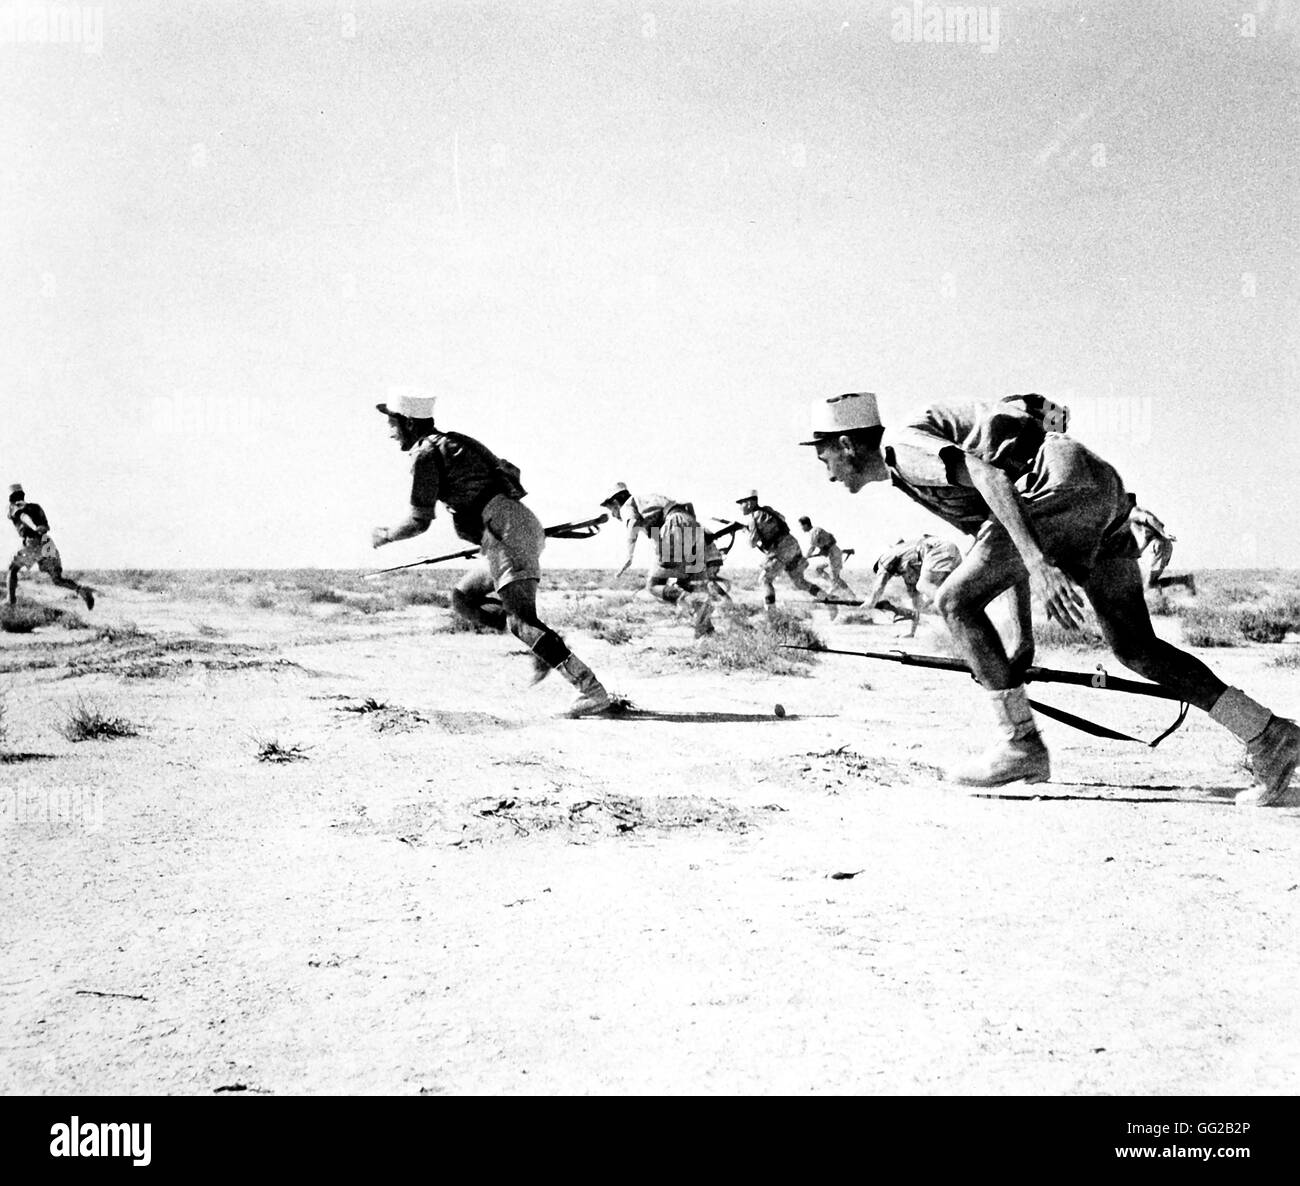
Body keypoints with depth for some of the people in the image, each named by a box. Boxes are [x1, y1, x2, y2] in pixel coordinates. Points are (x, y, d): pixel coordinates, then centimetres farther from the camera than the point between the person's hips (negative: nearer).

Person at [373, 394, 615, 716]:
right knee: (464, 597, 17)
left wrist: (386, 536, 15)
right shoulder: (453, 443, 22)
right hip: (524, 526, 10)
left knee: (521, 620, -16)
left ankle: (593, 692, -24)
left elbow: (420, 521, -4)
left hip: (506, 530, -10)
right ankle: (546, 646, 6)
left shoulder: (425, 454, -4)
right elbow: (509, 471, 26)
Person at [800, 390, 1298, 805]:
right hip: (1103, 492, 10)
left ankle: (1021, 745, -2)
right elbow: (988, 529, 28)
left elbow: (987, 475, -18)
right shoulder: (902, 476, 25)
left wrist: (1037, 563, -28)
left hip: (1064, 483, -10)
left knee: (956, 601, -6)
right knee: (1134, 648, 10)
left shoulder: (901, 445, -3)